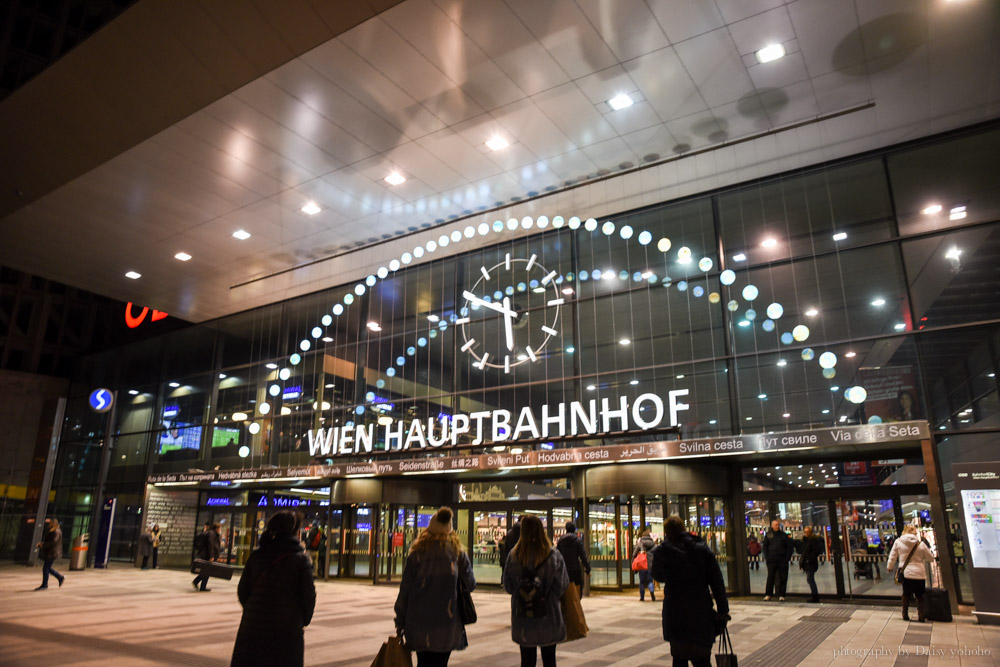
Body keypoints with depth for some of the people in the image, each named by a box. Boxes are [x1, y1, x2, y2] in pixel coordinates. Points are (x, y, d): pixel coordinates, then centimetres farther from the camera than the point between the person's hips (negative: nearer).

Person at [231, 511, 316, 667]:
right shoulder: (301, 559, -7)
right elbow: (308, 594, -7)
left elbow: (242, 590, 5)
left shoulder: (256, 556, 2)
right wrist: (304, 620, 10)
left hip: (254, 626, 3)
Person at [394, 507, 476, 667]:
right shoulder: (457, 551, -1)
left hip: (419, 622, 0)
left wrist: (400, 622, 9)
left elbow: (404, 589, 1)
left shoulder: (417, 552, -1)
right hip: (447, 624, 0)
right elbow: (470, 585, 1)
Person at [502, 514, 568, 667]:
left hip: (523, 620, 1)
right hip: (549, 619, -1)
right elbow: (562, 586, -8)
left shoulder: (513, 556, -11)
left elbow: (508, 587, -3)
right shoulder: (554, 556, -13)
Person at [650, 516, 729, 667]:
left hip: (675, 613, -1)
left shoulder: (662, 551, -3)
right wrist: (723, 610, 3)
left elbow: (657, 576, 15)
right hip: (701, 612, 1)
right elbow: (717, 582, -1)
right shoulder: (702, 548, 1)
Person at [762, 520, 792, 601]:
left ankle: (781, 595, 11)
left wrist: (787, 558, -3)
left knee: (782, 578, 2)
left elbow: (790, 547, 6)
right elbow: (765, 547, 9)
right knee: (770, 578, 2)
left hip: (782, 561, 0)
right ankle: (768, 594, 10)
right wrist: (767, 557, -1)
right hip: (771, 561, 0)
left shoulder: (784, 535, 4)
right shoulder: (768, 535, 6)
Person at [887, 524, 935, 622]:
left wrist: (890, 567, 20)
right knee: (920, 596, 13)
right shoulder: (921, 544, -5)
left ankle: (905, 615, 19)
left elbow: (892, 556, 4)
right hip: (919, 574, -1)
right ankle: (920, 616, 6)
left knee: (906, 594, 17)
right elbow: (931, 558, 5)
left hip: (905, 573, 1)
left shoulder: (898, 542, -3)